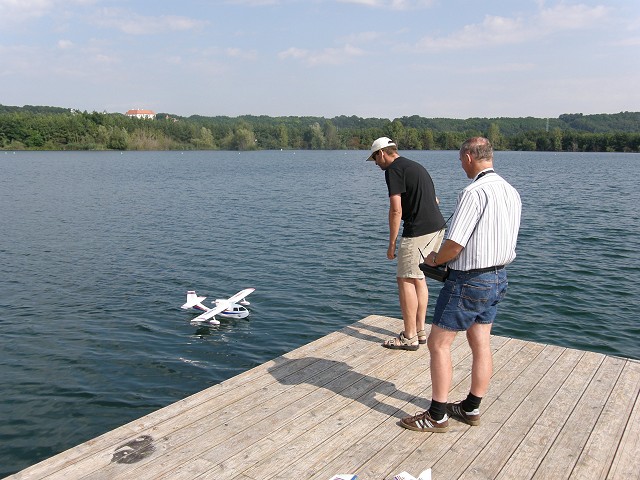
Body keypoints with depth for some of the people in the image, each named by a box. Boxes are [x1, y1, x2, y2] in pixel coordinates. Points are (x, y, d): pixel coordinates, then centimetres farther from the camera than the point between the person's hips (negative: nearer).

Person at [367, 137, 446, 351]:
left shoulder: (393, 170, -7)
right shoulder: (416, 166, 21)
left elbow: (396, 209, -14)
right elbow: (434, 200, 26)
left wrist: (392, 243, -10)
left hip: (418, 231, -10)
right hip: (437, 227, 10)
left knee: (406, 280, -3)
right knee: (418, 277, 16)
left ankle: (410, 337, 1)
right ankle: (419, 331, 22)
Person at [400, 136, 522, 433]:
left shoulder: (473, 193, -21)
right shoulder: (512, 192, 8)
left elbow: (454, 244, -24)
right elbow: (506, 241, 14)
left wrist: (434, 259, -2)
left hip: (470, 281, -9)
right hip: (498, 277, 9)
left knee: (438, 344, 1)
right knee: (481, 345, 16)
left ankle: (437, 415, 9)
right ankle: (472, 408, 28)